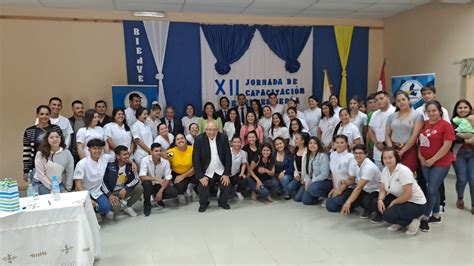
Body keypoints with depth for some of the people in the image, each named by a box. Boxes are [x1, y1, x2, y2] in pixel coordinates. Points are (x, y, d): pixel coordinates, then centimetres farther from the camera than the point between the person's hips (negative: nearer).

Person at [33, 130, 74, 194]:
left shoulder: (67, 153, -4)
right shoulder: (41, 154, -10)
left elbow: (70, 172, 1)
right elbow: (40, 174, -10)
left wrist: (67, 188, 0)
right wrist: (51, 187, -12)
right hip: (41, 184, -2)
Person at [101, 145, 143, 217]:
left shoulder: (130, 165, -5)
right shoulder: (110, 165, -18)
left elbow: (136, 179, -6)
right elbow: (102, 182, -14)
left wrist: (125, 188, -21)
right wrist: (109, 195, -23)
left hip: (124, 190, 5)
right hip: (112, 192, -5)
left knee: (139, 188, -20)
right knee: (115, 206, -34)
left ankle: (127, 207, 5)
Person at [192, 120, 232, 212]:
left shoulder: (223, 138, -5)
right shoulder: (199, 139, -10)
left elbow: (228, 156, -4)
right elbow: (195, 159, -11)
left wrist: (227, 174, -9)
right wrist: (200, 176, -17)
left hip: (221, 171, 2)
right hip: (206, 172, -1)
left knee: (227, 184, -17)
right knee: (203, 186, -20)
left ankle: (223, 202, 16)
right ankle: (203, 203, 14)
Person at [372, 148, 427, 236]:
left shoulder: (403, 171, -26)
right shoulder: (385, 170, -3)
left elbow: (408, 195, -27)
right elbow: (383, 190, 2)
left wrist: (393, 203, -18)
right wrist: (380, 200, -18)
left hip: (415, 203, -8)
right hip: (398, 198, 8)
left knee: (388, 215, -26)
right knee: (376, 204, -7)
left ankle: (411, 222, -1)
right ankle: (399, 223, 8)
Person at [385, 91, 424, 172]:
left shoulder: (417, 115, 1)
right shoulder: (392, 116, 13)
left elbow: (415, 136, -7)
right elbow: (387, 135, 10)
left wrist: (402, 151, -10)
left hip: (409, 151, -3)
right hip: (393, 150, 3)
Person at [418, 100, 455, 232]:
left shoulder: (446, 125, -11)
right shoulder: (424, 124, 7)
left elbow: (447, 145, -16)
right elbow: (420, 141, 13)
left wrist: (433, 159, -17)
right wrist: (420, 156, -1)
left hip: (441, 163, -6)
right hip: (425, 163, 6)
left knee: (431, 190, -6)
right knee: (434, 189, 15)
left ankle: (425, 218, 2)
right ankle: (436, 215, 27)